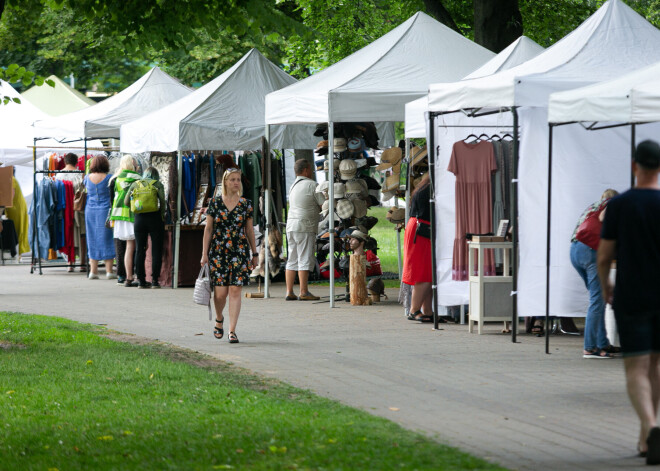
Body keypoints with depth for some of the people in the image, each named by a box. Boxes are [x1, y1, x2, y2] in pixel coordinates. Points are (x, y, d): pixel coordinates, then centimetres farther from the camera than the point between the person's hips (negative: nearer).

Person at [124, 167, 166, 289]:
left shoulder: (135, 184, 10)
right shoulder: (158, 184, 2)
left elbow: (126, 202, 4)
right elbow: (162, 201, -10)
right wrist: (162, 215, 3)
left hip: (139, 218, 2)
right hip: (155, 218, -2)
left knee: (139, 250, 8)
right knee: (156, 250, 3)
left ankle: (141, 280, 7)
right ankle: (154, 280, -1)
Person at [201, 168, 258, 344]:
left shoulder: (245, 204, 6)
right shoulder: (215, 203, 2)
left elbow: (249, 230, 11)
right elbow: (208, 229, 4)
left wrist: (255, 254, 11)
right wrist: (204, 254, 0)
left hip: (239, 252, 1)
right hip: (218, 251, -1)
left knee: (235, 290, -6)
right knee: (220, 291, -3)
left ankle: (232, 331, -4)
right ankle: (219, 319, 28)